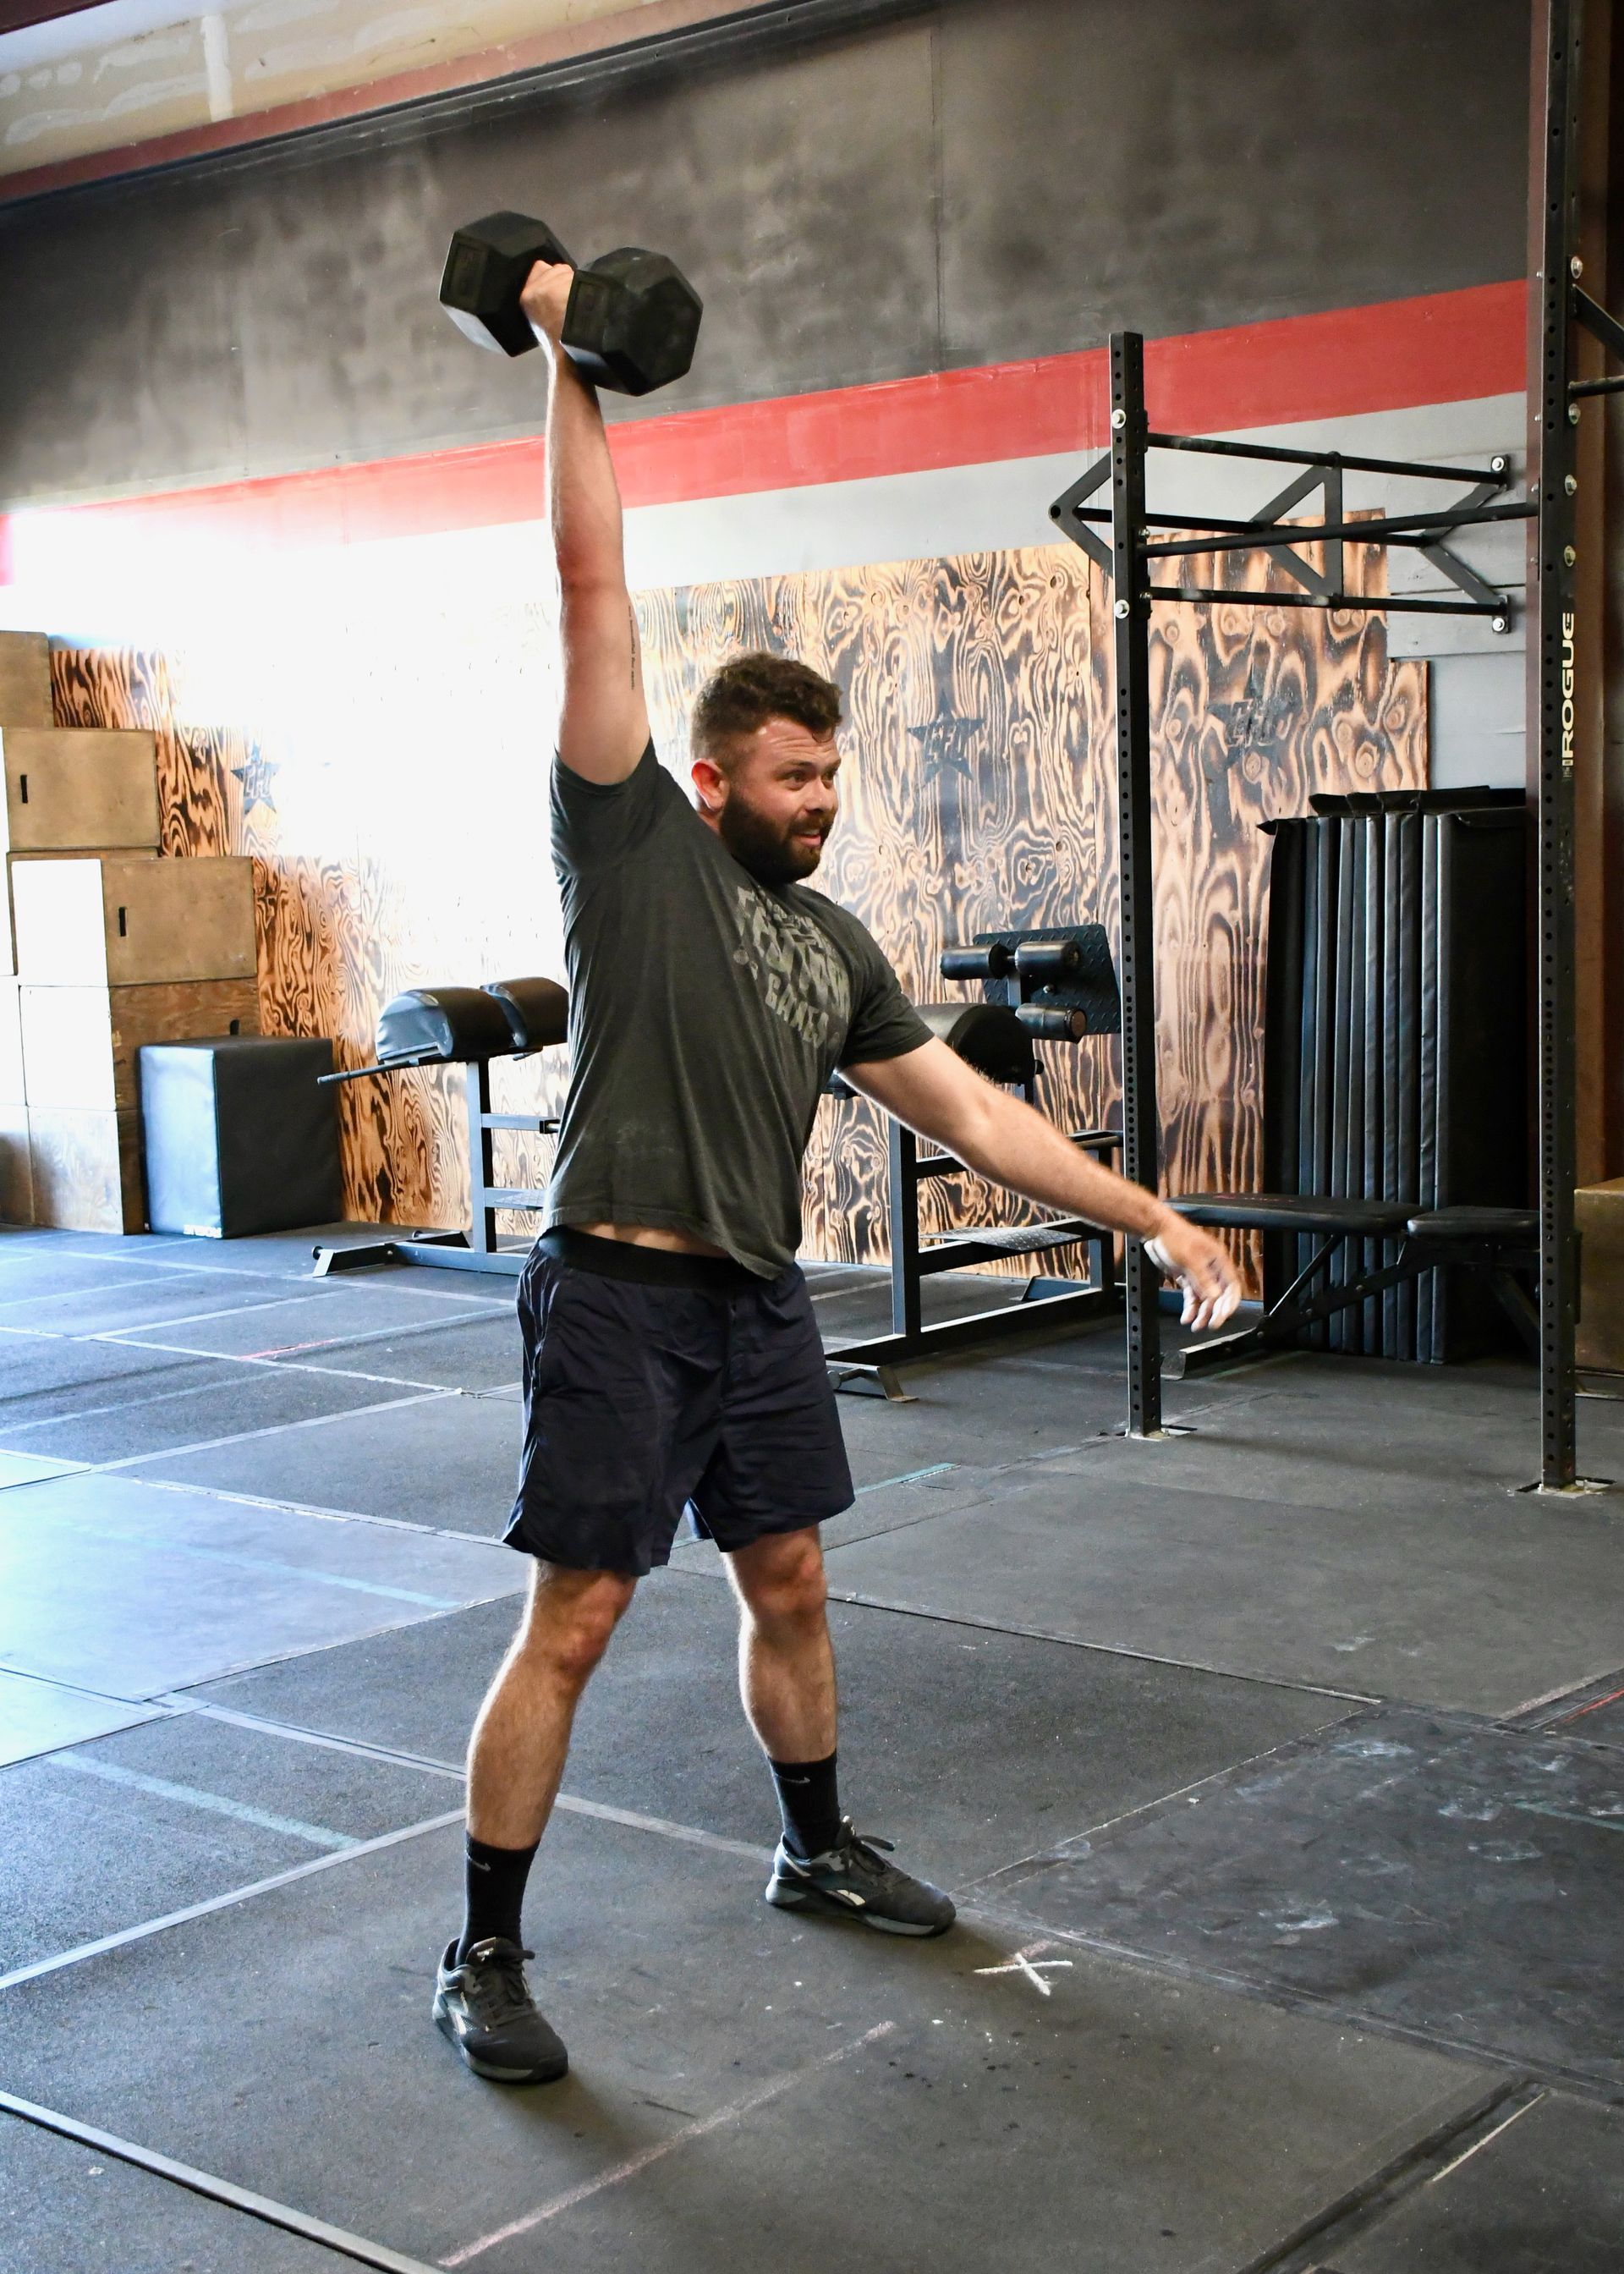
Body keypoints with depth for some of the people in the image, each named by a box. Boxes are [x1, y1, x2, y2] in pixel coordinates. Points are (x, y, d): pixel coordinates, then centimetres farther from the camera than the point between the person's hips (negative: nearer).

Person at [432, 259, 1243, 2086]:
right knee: (574, 1621, -4)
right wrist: (569, 360, -7)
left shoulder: (833, 947, 13)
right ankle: (485, 1958, 7)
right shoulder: (633, 839, -5)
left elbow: (972, 1112, 11)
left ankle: (817, 1850, 40)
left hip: (761, 1302, 7)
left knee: (789, 1588, 18)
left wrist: (1150, 1217, 6)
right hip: (622, 1297, -7)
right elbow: (594, 593, -8)